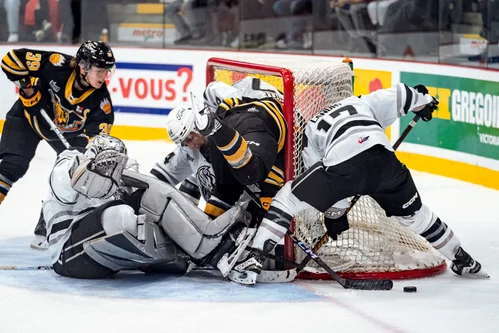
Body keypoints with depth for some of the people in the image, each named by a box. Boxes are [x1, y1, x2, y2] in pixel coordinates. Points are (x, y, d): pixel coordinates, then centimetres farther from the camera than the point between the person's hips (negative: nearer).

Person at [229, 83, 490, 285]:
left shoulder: (310, 129, 32)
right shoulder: (362, 103, 38)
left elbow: (324, 190, 25)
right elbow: (397, 96, 24)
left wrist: (334, 214, 35)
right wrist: (422, 99, 45)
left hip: (342, 163, -3)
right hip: (383, 157, 3)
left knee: (290, 199, 10)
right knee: (413, 213, 28)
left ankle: (253, 261, -4)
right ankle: (462, 261, 41)